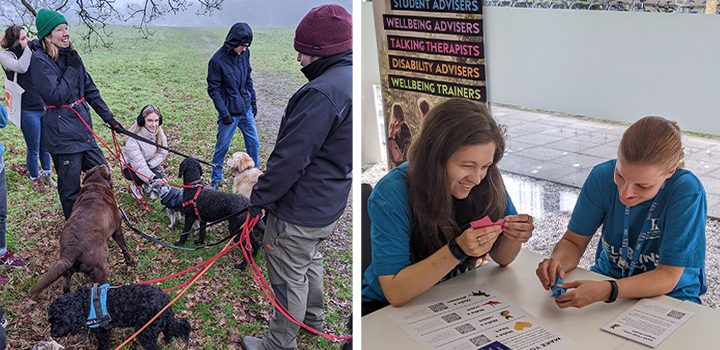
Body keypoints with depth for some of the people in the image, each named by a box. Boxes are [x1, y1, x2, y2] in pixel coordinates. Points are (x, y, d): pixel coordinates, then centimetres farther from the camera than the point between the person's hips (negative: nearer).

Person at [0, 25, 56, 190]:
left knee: (45, 145, 17)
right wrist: (28, 47, -17)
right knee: (33, 149, 6)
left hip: (44, 107, 5)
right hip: (28, 110, -5)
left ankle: (46, 175, 35)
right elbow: (21, 67, -26)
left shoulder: (32, 53, 8)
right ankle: (35, 179, 25)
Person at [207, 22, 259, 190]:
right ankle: (215, 179, 24)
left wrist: (253, 100, 13)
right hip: (230, 112, -5)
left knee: (253, 143, 12)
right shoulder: (217, 60, -17)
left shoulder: (244, 53, -1)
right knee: (222, 147, 6)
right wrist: (224, 113, -15)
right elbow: (213, 89, -12)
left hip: (246, 110, 5)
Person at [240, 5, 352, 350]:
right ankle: (313, 317, 50)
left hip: (299, 211, -10)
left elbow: (290, 157, -27)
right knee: (310, 260, 29)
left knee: (289, 276, 8)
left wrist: (260, 196, -14)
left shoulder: (323, 93, -29)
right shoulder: (350, 79, 3)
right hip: (329, 202, 10)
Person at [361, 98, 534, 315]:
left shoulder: (487, 181, -10)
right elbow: (396, 293, -26)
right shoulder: (391, 195, -25)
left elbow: (501, 258, 1)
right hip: (388, 309, -4)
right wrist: (457, 250, -36)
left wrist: (514, 237, -22)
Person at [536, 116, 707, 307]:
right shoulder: (602, 177, -13)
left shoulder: (687, 193, -23)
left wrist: (606, 291, -39)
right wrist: (557, 262, -29)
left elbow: (668, 277, -24)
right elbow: (573, 242, -6)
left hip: (668, 296, -2)